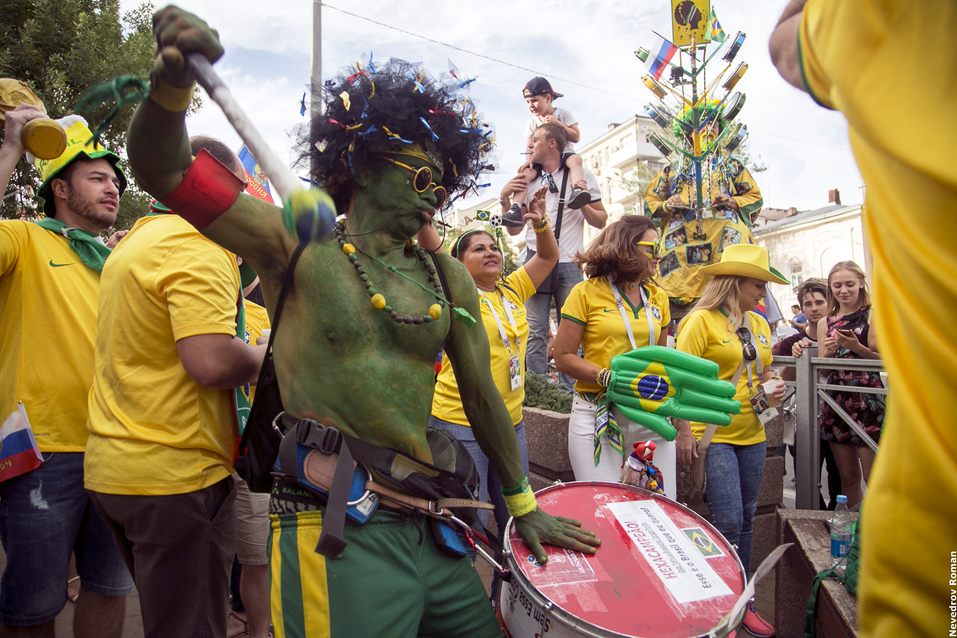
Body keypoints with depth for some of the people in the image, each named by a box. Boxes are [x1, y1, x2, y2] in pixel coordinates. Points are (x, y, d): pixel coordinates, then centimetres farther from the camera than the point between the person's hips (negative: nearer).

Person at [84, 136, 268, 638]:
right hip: (176, 473, -10)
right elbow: (212, 362, -28)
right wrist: (268, 354, -8)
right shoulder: (199, 245, -17)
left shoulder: (131, 243, 15)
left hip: (112, 468, 10)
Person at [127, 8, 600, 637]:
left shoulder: (448, 276, 8)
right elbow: (165, 171, -9)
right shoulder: (300, 247, -2)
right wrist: (173, 82, -30)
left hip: (430, 527, 5)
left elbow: (481, 395, 12)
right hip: (333, 532, -4)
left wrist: (524, 506, 17)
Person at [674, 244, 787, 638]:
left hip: (752, 435, 7)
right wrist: (684, 433, -16)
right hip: (714, 436, -7)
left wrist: (771, 390, 3)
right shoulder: (701, 321, -9)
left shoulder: (759, 324, 13)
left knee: (745, 520, 15)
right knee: (728, 523, -6)